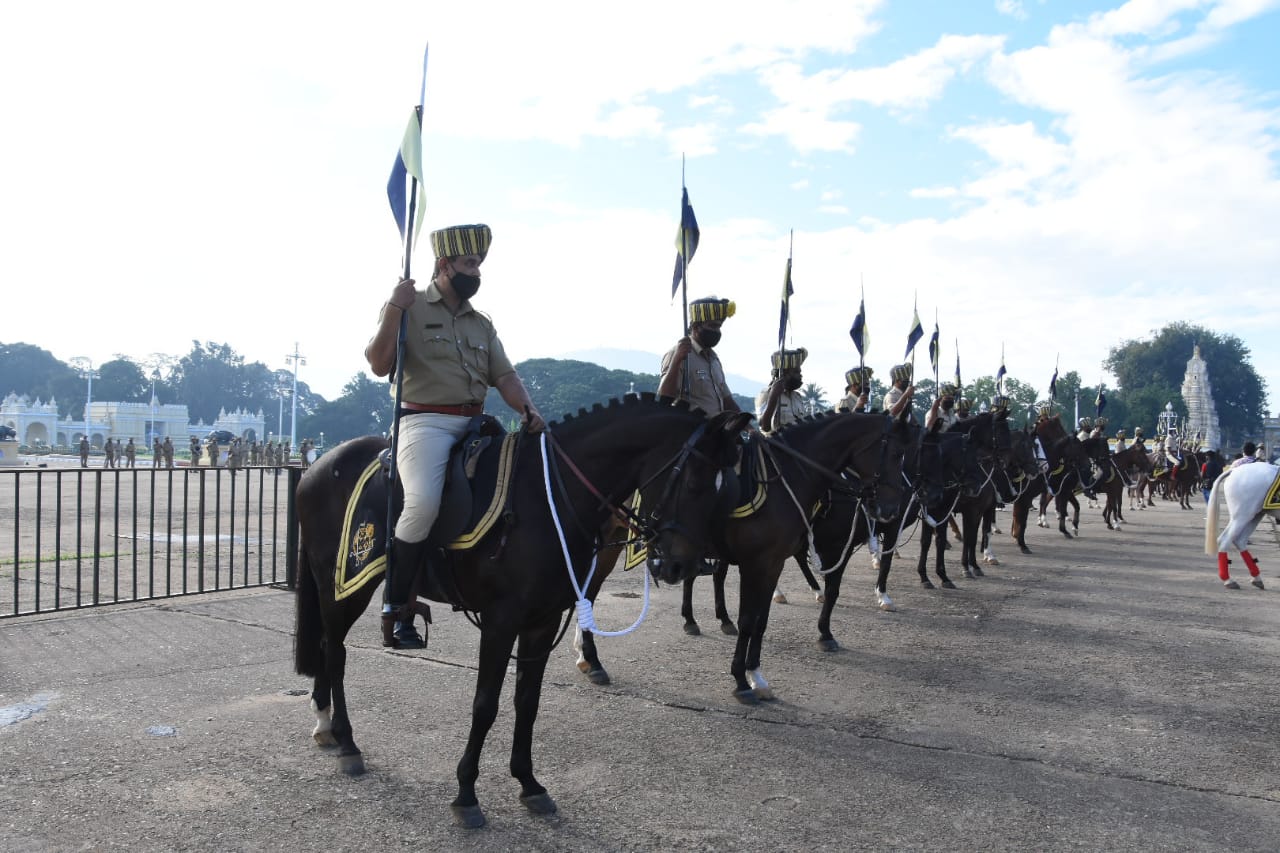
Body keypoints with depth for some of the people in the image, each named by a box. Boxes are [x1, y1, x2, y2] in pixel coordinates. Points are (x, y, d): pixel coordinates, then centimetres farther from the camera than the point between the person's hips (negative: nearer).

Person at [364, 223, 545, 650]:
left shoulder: (482, 324, 20)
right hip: (425, 421, -7)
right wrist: (394, 310, -15)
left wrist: (527, 410, -9)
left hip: (475, 424, 7)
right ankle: (396, 609, -14)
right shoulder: (409, 308, 3)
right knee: (424, 502, -30)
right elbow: (379, 365, -6)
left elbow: (504, 375, 10)